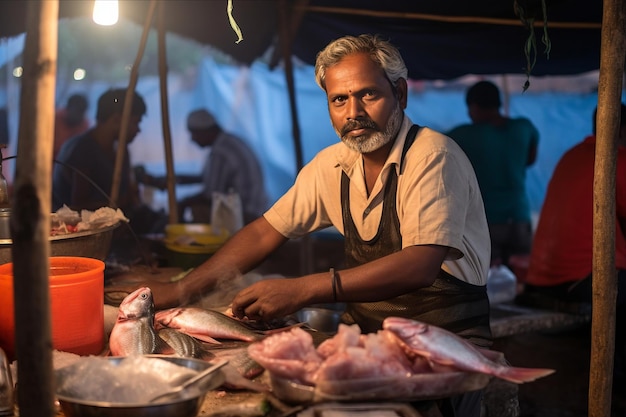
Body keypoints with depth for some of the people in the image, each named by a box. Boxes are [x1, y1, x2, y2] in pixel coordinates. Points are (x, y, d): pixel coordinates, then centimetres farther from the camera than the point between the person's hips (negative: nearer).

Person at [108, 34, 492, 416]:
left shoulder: (432, 157, -16)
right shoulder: (332, 165, 5)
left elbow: (419, 266, -28)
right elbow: (266, 233, 11)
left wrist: (302, 290, -34)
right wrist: (181, 290, 3)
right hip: (367, 335, 6)